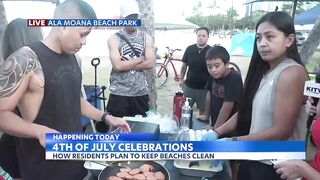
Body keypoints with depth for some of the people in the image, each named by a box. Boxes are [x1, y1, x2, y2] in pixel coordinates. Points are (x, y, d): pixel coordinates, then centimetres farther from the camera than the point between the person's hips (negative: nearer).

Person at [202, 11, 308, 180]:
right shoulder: (263, 71, 5)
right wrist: (217, 132, -3)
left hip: (274, 166, -6)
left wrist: (233, 142, -20)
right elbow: (246, 110, 5)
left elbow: (281, 131, -23)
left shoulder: (291, 73, -20)